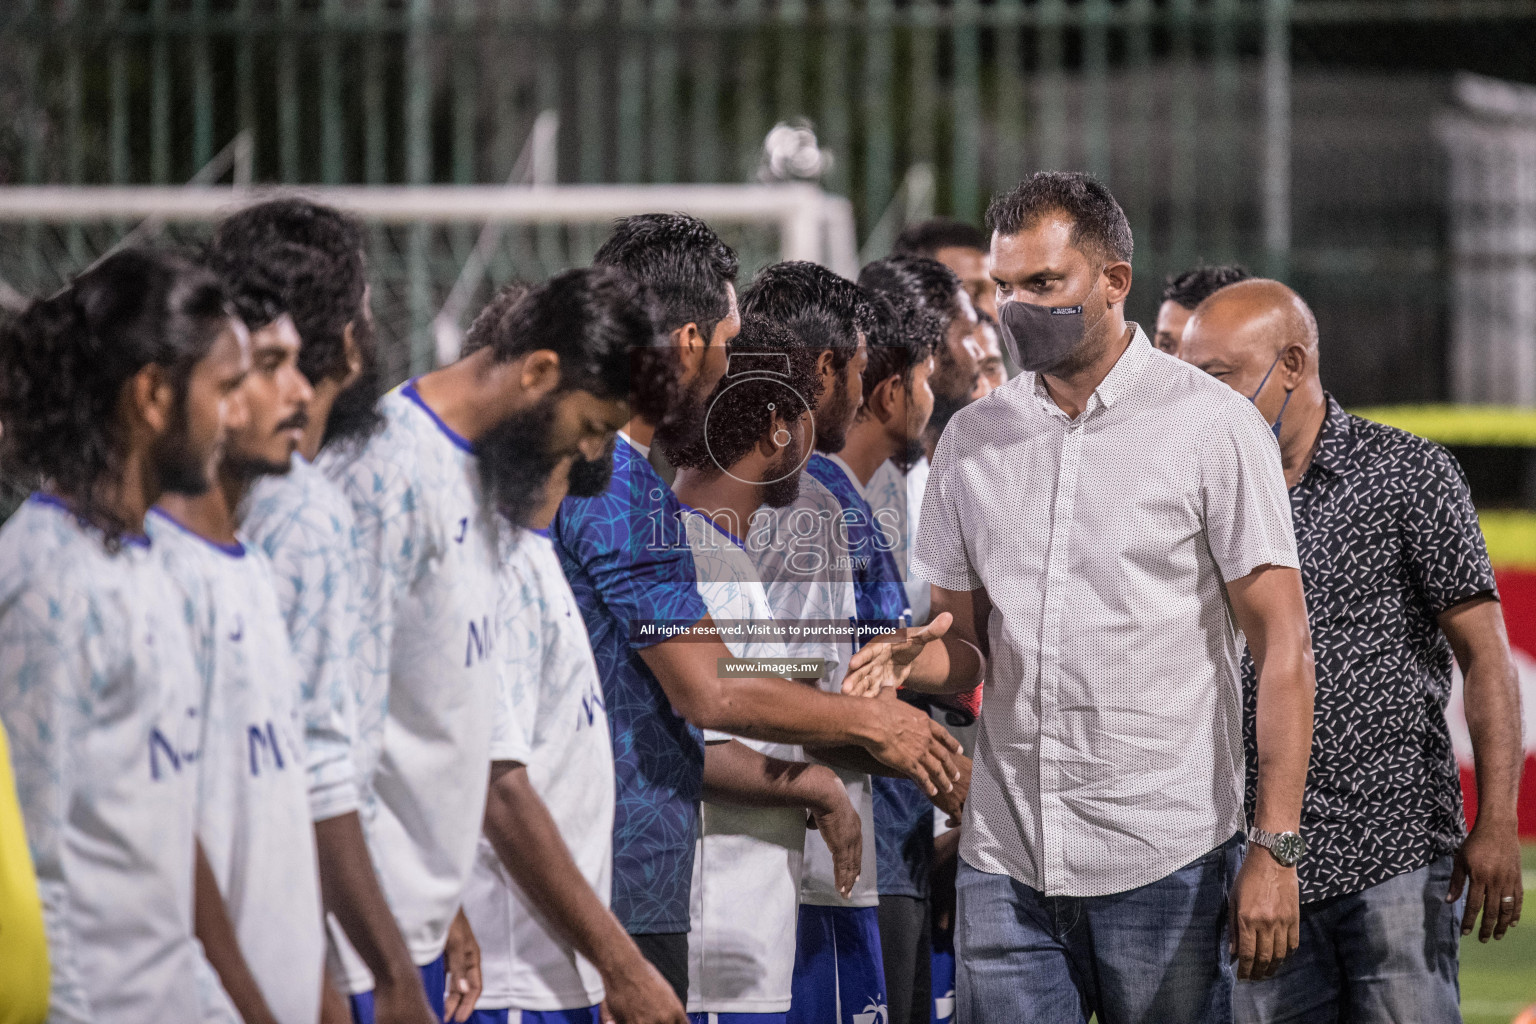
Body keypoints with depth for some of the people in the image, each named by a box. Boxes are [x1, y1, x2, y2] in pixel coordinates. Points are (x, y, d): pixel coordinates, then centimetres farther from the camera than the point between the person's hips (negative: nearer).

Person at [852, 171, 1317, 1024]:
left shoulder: (1213, 428, -3)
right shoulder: (974, 440, 11)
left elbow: (1282, 647, -5)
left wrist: (1274, 850, -12)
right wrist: (911, 661, -8)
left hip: (1166, 857, -4)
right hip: (1004, 859, 4)